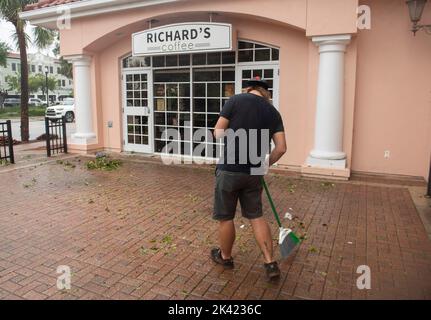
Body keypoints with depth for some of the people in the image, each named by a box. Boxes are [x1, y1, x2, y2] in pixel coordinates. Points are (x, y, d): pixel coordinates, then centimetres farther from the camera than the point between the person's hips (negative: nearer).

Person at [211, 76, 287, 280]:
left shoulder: (236, 100, -5)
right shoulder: (273, 112, 6)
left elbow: (218, 133, -5)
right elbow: (281, 148, 1)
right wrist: (265, 164, 16)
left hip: (230, 169, -4)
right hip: (254, 172, 4)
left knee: (225, 217, 13)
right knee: (256, 216, 16)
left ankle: (225, 257, 32)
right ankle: (270, 263, 18)